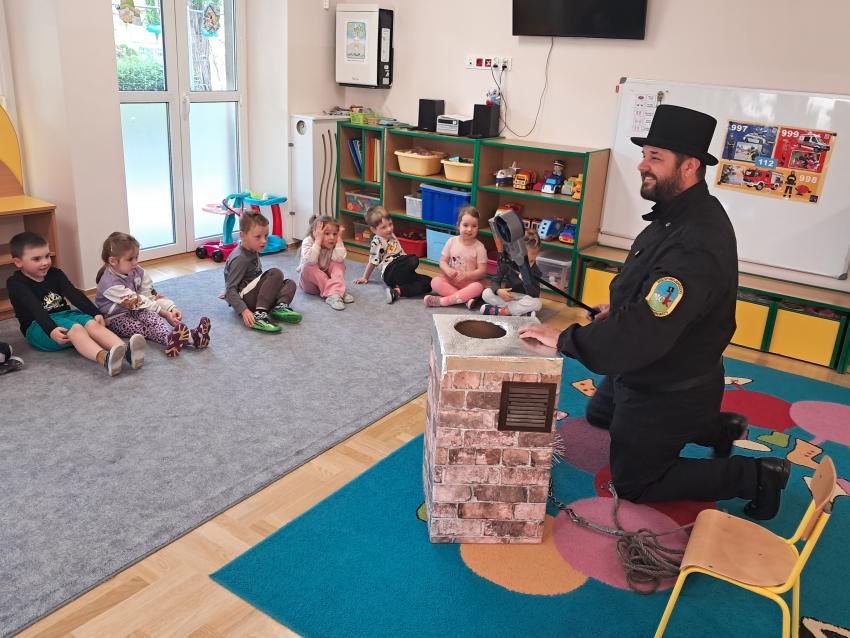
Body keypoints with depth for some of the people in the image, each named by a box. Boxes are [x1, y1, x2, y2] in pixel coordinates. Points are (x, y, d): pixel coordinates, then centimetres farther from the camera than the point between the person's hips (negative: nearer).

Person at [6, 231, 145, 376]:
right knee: (75, 329, -35)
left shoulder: (55, 274, 13)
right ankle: (105, 358, -66)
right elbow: (35, 308, -20)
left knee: (92, 324, -27)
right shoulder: (15, 283, -4)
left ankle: (127, 352, -56)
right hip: (40, 326, -5)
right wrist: (51, 330, -35)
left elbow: (74, 294, 0)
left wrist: (96, 313, -15)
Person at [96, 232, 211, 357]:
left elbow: (151, 295, -4)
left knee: (150, 316, -28)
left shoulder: (137, 272, -3)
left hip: (135, 312, 6)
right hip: (115, 318, -6)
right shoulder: (110, 283, -24)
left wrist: (171, 308, -21)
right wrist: (164, 313, -31)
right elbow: (137, 302, -27)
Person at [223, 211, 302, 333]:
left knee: (290, 283, 8)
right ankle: (259, 314, -31)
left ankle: (280, 307, -22)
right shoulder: (240, 258, -19)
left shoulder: (253, 251, 9)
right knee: (276, 273, -22)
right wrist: (244, 311, -34)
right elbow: (230, 290, -23)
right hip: (243, 298, -10)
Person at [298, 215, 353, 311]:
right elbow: (310, 261, -39)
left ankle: (335, 292, -36)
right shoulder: (308, 241, -20)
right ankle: (334, 292, -35)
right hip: (310, 283, -2)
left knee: (339, 262, -19)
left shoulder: (335, 243, -12)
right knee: (308, 267, -32)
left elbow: (339, 258, -33)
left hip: (328, 277, 2)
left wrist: (339, 239, -29)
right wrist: (318, 241, -38)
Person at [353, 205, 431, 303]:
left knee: (428, 282, -13)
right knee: (414, 260, -34)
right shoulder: (376, 243, -4)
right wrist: (365, 278, 10)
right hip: (389, 272, -9)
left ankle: (397, 291, -27)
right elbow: (372, 262, 3)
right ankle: (398, 285, -25)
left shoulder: (391, 236, 20)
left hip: (403, 272, 9)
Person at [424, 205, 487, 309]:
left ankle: (442, 301, -35)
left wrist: (466, 275, -24)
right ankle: (466, 298, -30)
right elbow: (443, 261, 1)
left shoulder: (479, 247, -8)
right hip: (451, 280, 2)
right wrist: (448, 270, -21)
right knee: (435, 281, -24)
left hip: (470, 282, -2)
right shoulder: (451, 242, -1)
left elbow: (482, 271, -10)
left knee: (478, 287, -35)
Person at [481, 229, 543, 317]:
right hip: (508, 297, 3)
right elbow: (495, 281, -9)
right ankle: (521, 311, -26)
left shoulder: (535, 271, -16)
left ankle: (500, 311, -29)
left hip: (524, 299, -2)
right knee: (487, 293, -21)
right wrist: (498, 291, -33)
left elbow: (534, 295, -25)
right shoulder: (507, 262, -11)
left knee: (537, 303, -34)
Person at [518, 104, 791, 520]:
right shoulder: (679, 214, -4)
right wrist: (619, 309, 2)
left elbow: (642, 336, -42)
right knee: (599, 415, 33)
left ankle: (756, 477, 17)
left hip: (668, 391, -9)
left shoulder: (696, 245, -36)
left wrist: (564, 339, -35)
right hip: (647, 374, 10)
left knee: (634, 485, 9)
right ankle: (717, 427, 36)